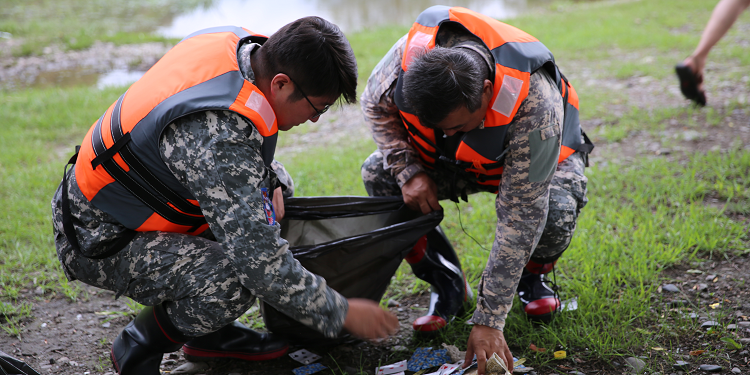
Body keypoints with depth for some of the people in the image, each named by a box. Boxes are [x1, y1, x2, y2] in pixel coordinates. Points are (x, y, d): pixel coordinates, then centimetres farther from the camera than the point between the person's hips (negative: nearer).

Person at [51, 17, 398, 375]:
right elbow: (260, 259, -33)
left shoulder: (234, 42, -9)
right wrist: (341, 313, -21)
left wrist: (269, 177, -2)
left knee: (277, 183, 8)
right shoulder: (218, 138, -35)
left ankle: (209, 333, 14)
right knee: (232, 282, -31)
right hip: (100, 238, -10)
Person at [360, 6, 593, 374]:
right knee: (378, 174, -21)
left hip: (532, 158, -3)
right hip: (461, 162, 4)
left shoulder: (536, 106, -43)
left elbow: (518, 219, -41)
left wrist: (488, 320, -40)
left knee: (555, 212, -37)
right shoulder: (413, 51, -34)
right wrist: (409, 172, -24)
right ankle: (447, 284, -3)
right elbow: (376, 105, -9)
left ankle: (532, 276, 1)